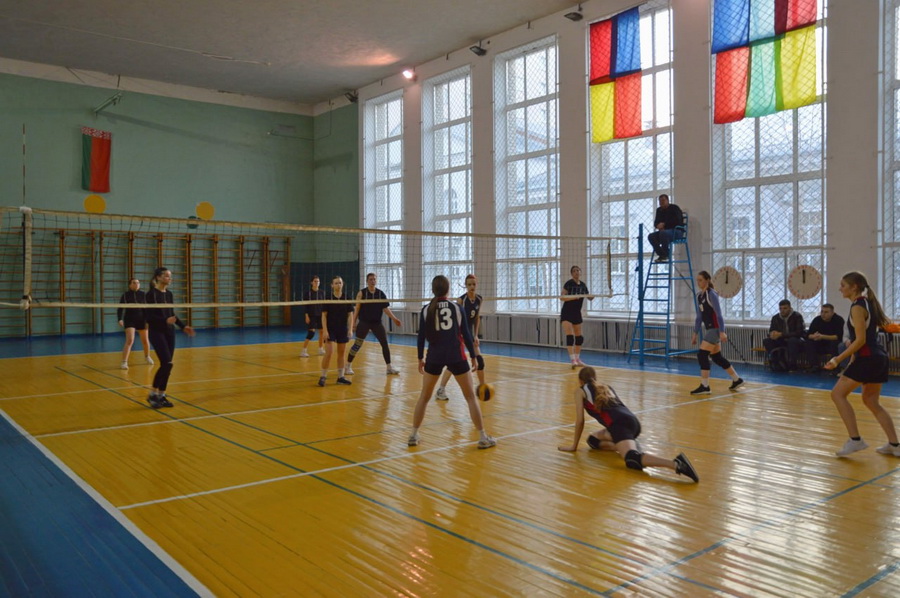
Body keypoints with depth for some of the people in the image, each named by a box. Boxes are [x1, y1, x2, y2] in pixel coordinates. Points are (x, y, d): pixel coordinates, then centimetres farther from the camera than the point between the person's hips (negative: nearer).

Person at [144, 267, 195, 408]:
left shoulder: (169, 294, 10)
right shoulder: (151, 294, -10)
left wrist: (183, 326, 8)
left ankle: (161, 396, 14)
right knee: (167, 363, -15)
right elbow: (149, 316, -14)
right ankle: (153, 394, -1)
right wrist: (165, 320, -28)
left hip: (169, 332, 7)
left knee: (167, 365, 5)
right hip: (157, 332, -7)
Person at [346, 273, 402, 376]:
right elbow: (357, 309, -4)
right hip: (364, 322, -3)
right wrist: (354, 323, -7)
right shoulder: (362, 293, -4)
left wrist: (394, 318, -10)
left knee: (385, 343, -1)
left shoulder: (381, 293, 4)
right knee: (357, 344, -2)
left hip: (377, 322, 3)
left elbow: (385, 308, 2)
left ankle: (389, 368, 8)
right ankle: (348, 366, 12)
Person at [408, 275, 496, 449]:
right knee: (470, 396, 8)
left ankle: (413, 435, 17)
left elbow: (421, 337, 2)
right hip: (456, 356, -1)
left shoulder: (426, 310, 2)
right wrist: (473, 356, 10)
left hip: (434, 356, 1)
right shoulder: (457, 308, 1)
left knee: (424, 397, 16)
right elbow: (466, 334, 2)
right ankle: (483, 437, 8)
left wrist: (420, 358, 13)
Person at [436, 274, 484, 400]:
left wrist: (476, 335, 5)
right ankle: (440, 390, -7)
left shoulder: (479, 299, 0)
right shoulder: (461, 300, -18)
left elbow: (477, 318, 9)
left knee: (480, 360, 6)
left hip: (470, 332, 6)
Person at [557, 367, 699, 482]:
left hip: (620, 424, -7)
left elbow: (580, 421, 13)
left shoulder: (580, 391, 17)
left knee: (632, 459, -27)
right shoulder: (606, 387, 34)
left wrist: (574, 446, 23)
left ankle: (676, 463, -48)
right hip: (632, 421, 7)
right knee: (592, 440, 26)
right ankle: (625, 447, 1)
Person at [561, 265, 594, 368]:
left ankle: (577, 359, 24)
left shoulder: (583, 285, 6)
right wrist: (574, 297, -28)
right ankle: (573, 360, -20)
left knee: (579, 337, 12)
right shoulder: (568, 283, -11)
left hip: (577, 313, 7)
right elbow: (562, 298, -17)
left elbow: (589, 297, 18)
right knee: (569, 336, -17)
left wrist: (592, 296, -5)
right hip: (567, 313, -7)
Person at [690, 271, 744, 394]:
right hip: (710, 329, 9)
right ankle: (737, 380, 28)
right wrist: (695, 334, 16)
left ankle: (705, 386, -8)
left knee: (702, 355, -12)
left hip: (716, 329, -9)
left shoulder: (711, 294, -13)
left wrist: (722, 332, -25)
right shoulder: (699, 296, 11)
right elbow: (699, 317, 16)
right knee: (717, 357, 14)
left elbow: (719, 314, -19)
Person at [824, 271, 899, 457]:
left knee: (838, 394, -6)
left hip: (867, 358, -10)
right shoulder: (868, 303, 15)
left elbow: (860, 340, -18)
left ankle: (855, 439, -10)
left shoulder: (857, 307, -13)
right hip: (879, 358, 10)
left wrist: (838, 359, -18)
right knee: (871, 401, 18)